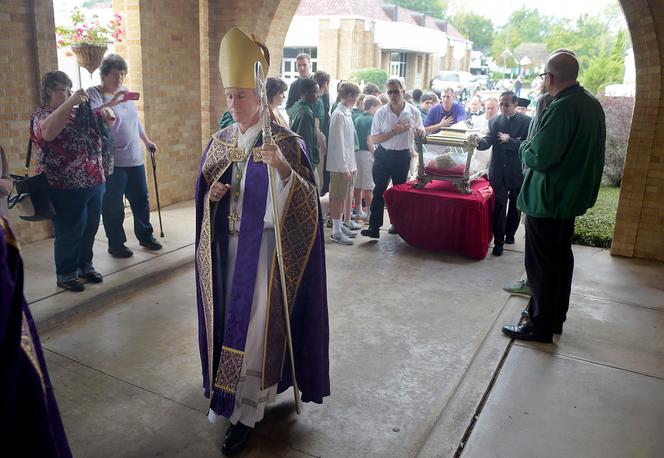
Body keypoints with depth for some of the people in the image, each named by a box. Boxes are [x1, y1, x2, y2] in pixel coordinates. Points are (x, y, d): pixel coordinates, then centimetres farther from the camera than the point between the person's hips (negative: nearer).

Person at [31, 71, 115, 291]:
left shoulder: (79, 112, 14)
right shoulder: (41, 115, -5)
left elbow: (110, 122, 21)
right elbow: (48, 131, -29)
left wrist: (105, 112, -3)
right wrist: (70, 102, -32)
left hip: (94, 182, 7)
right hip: (66, 188, -6)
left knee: (90, 229, 16)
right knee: (69, 233, 2)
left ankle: (85, 266, 33)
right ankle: (65, 275, 18)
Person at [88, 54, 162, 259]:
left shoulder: (125, 92, 13)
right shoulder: (95, 94, -7)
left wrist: (147, 141, 23)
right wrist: (111, 103, -39)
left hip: (135, 159, 7)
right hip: (112, 162, -6)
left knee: (141, 200, 14)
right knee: (113, 206, 1)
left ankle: (145, 236, 30)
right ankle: (116, 244, 15)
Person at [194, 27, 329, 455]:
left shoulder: (285, 141, -11)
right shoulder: (219, 142, 6)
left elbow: (307, 201, -19)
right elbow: (204, 191, 16)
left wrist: (282, 167, -37)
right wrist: (211, 194, -8)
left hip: (263, 245, -5)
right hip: (226, 244, 6)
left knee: (255, 324, -2)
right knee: (228, 318, 15)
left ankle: (246, 412, 11)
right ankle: (226, 389, 37)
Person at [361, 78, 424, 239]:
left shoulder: (414, 112, -2)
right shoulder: (381, 113, -6)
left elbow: (421, 133, 12)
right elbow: (374, 139, -9)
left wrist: (421, 130, -12)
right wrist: (393, 132, -19)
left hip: (403, 156, 1)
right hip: (383, 155, -1)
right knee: (379, 191, -1)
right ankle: (374, 227, 1)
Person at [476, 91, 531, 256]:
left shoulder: (527, 122, -5)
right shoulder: (494, 122, 4)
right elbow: (488, 142, -8)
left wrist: (509, 140, -20)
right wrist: (478, 142, -29)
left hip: (518, 172, -1)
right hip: (499, 172, 1)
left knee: (515, 207, 15)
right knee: (498, 207, -1)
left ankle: (510, 234, 34)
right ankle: (498, 242, 3)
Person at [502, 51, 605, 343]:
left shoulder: (561, 108, -22)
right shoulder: (592, 104, 8)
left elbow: (539, 158, -25)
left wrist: (524, 147, -4)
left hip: (547, 199, -10)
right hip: (573, 195, 10)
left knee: (541, 264, 1)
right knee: (561, 257, 19)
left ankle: (541, 326, 11)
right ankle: (556, 317, 32)